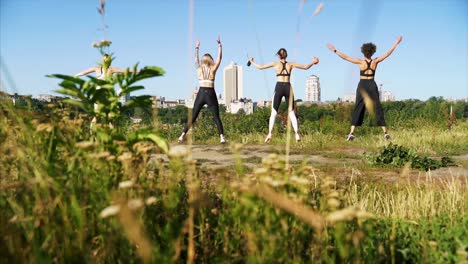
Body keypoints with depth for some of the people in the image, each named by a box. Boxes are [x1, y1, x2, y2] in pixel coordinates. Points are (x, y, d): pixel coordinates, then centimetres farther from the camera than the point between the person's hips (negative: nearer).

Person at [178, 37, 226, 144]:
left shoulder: (199, 69, 8)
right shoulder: (213, 69, 0)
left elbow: (196, 59, 24)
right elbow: (219, 58, 7)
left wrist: (197, 48, 37)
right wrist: (219, 45, 13)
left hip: (201, 94, 3)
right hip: (210, 94, -2)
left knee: (193, 117, 8)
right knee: (216, 117, 1)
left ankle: (183, 135, 5)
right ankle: (222, 137, -10)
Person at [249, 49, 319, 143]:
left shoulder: (275, 64, 6)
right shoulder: (290, 64, 10)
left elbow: (261, 67, 8)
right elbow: (305, 67, 14)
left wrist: (252, 62, 23)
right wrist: (313, 62, 29)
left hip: (279, 87, -1)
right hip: (288, 87, 1)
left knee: (274, 112, 3)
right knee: (291, 112, 7)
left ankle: (270, 133, -10)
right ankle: (297, 134, -2)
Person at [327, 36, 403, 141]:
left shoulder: (360, 62, -8)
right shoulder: (375, 61, -2)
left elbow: (345, 57, -9)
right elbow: (388, 53, 5)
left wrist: (335, 50, -3)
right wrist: (396, 43, 16)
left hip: (362, 86, -2)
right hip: (372, 85, 2)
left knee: (357, 109, 1)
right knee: (378, 109, 7)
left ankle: (351, 133, -8)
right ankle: (385, 132, 8)